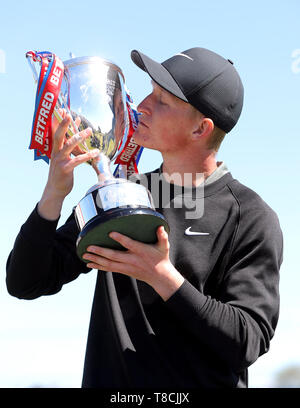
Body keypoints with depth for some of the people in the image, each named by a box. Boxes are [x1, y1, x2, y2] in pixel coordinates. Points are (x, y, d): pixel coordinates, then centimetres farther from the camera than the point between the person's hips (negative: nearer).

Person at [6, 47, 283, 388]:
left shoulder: (252, 219, -1)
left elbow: (248, 342, -9)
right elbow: (25, 283, 6)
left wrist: (162, 277, -18)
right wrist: (53, 195, -8)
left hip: (205, 383, -5)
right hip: (107, 383, 5)